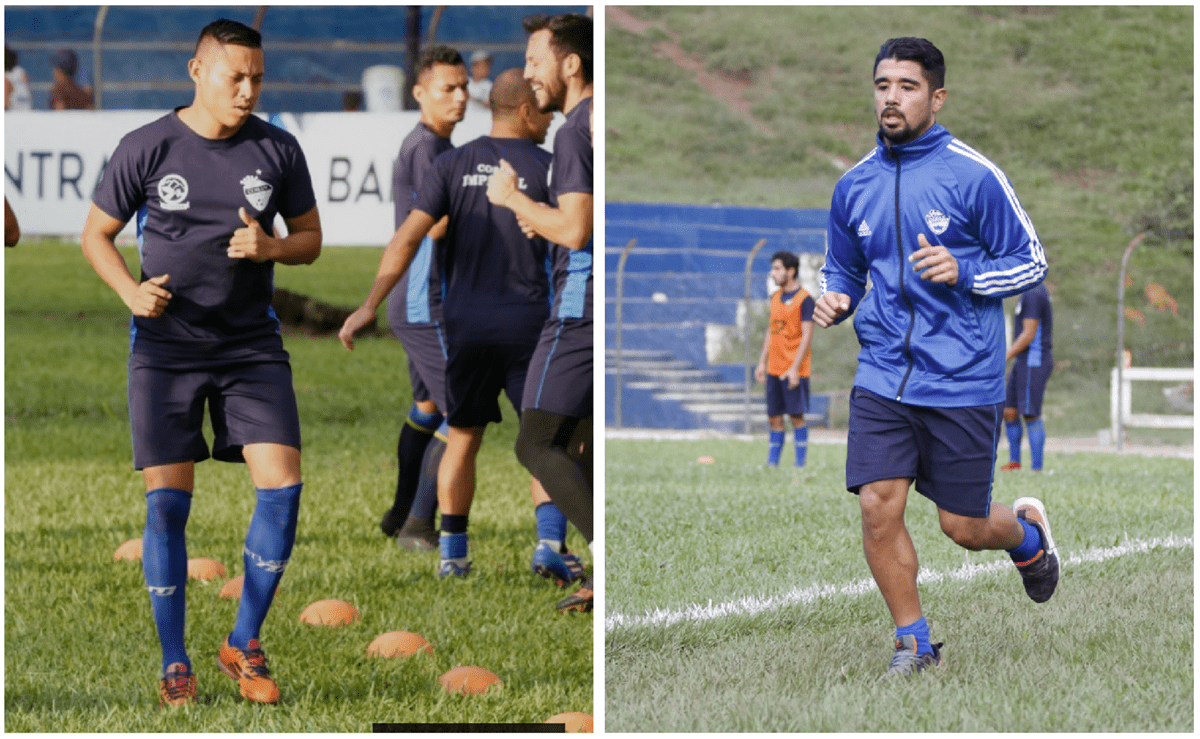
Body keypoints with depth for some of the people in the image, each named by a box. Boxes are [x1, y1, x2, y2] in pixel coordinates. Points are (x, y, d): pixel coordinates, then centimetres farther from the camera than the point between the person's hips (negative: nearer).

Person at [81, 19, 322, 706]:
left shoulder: (278, 149, 2)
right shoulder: (146, 149, -4)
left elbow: (310, 238, 11)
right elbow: (97, 234, 5)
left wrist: (272, 247, -12)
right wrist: (132, 291, -13)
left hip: (252, 343, 2)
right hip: (166, 347, -2)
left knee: (282, 484, -11)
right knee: (167, 501, -4)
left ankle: (245, 643, 5)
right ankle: (175, 662, 8)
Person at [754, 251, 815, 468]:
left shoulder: (804, 299, -8)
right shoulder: (775, 297, 14)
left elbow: (807, 335, -12)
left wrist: (795, 368, -17)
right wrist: (762, 362, 14)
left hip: (794, 370, -7)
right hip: (775, 367, 7)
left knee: (796, 416, -4)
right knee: (774, 417, 6)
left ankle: (800, 463, 1)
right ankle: (772, 463, 9)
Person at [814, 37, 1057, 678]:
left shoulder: (974, 176, -7)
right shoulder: (854, 186, 7)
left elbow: (1031, 263, -3)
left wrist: (962, 273, -19)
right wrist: (835, 300, -2)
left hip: (962, 382, -3)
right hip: (882, 378, 4)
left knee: (962, 527, 5)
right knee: (878, 507, -10)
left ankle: (1027, 532, 40)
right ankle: (913, 642, 7)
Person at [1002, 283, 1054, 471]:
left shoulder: (1032, 295, -15)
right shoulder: (1036, 291, 16)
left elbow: (1029, 334, -20)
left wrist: (1004, 358, -18)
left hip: (1033, 363, -10)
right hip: (1024, 363, 10)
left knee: (1031, 415, -8)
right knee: (1008, 411, 10)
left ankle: (1036, 468, -7)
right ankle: (1014, 462, 18)